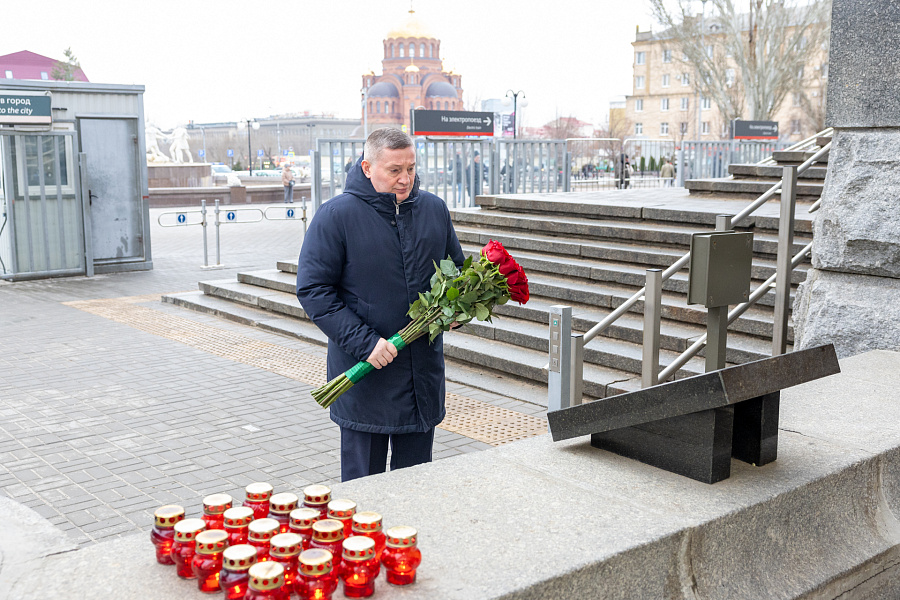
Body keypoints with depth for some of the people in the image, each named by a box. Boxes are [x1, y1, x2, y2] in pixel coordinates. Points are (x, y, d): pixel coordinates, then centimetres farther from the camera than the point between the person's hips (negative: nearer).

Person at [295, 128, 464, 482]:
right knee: (362, 481, 6)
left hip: (424, 370, 4)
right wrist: (364, 342, -18)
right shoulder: (337, 215, -9)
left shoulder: (434, 209, 5)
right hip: (363, 372, -4)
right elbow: (312, 289, -10)